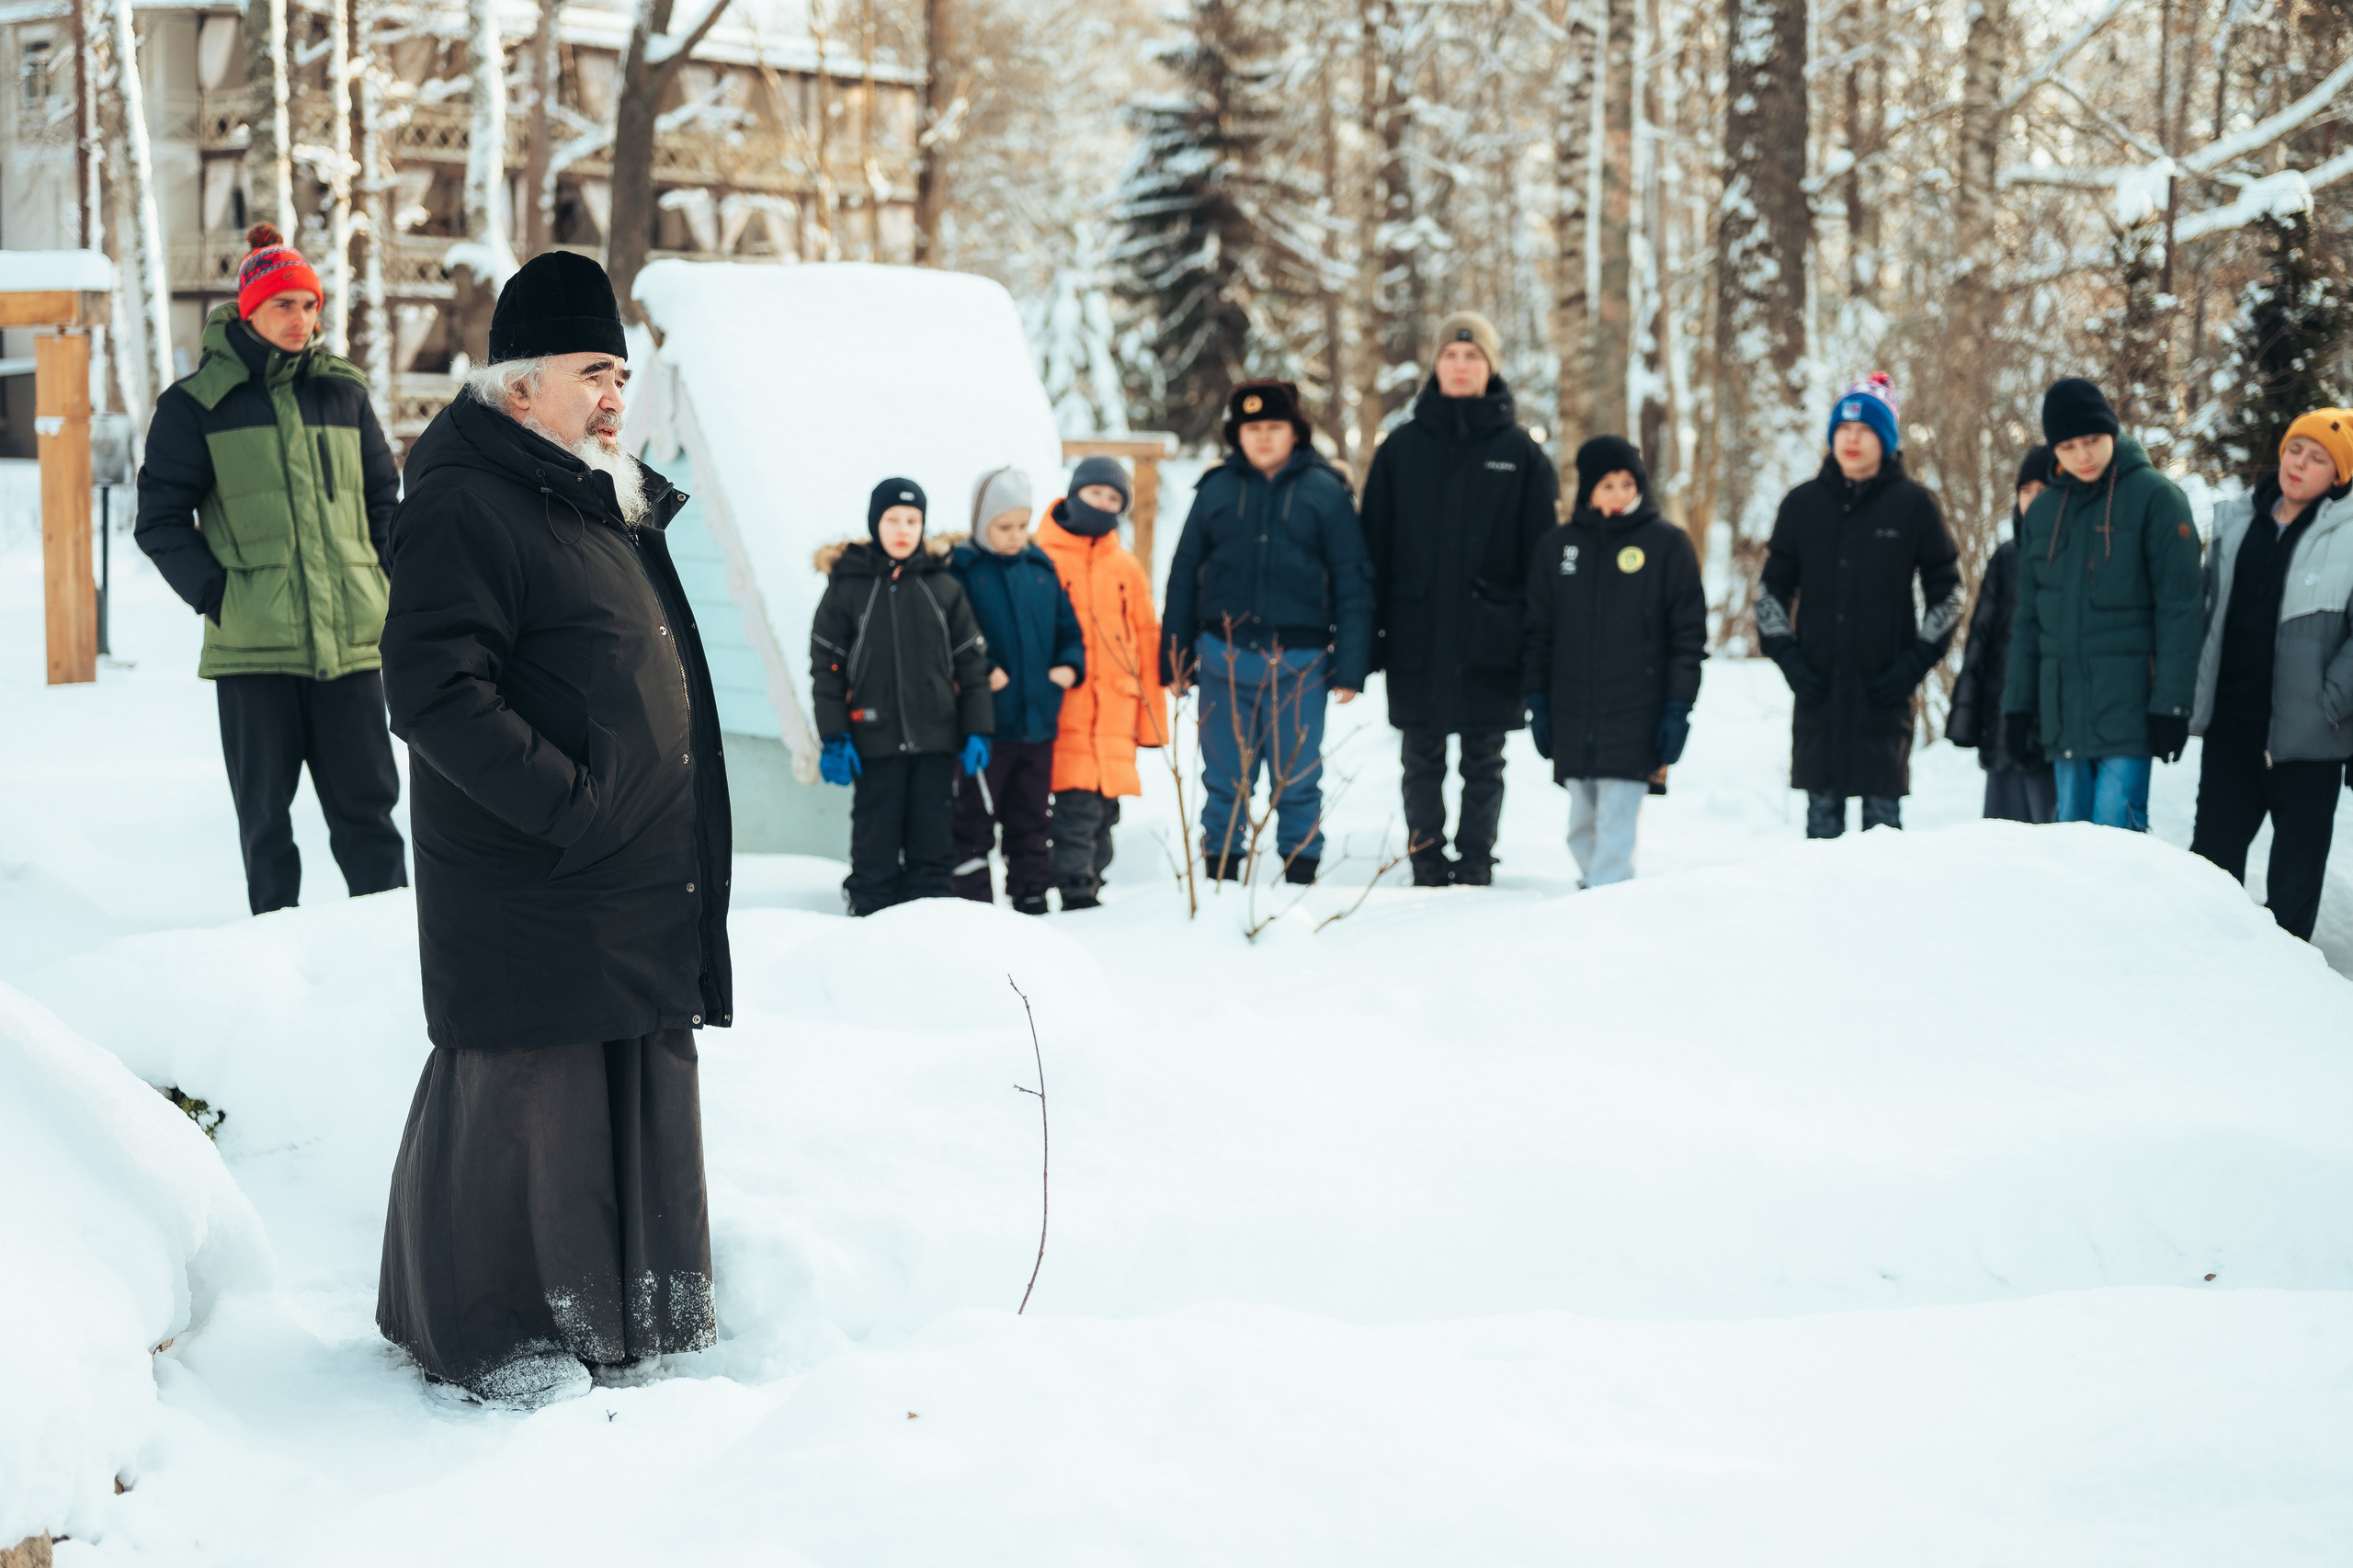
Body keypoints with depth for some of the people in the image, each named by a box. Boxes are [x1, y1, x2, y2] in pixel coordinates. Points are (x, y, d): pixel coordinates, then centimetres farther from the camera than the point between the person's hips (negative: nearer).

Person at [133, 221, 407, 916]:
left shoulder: (343, 391, 11)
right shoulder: (197, 403, 2)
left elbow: (384, 498, 19)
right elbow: (160, 518, 2)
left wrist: (387, 587, 7)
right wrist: (215, 594, -9)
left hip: (351, 641, 2)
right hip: (252, 647, -2)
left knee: (367, 805, 4)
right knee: (265, 813, 5)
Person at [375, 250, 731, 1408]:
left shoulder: (608, 504, 18)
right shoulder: (465, 506, -13)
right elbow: (433, 691, -21)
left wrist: (685, 855, 19)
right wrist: (568, 803, -24)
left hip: (638, 880, 9)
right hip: (527, 890, -9)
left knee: (639, 1087, 13)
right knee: (518, 1092, -1)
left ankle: (631, 1307, 25)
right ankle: (484, 1330, 12)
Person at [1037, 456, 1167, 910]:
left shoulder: (1126, 567, 13)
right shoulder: (1042, 559, 1)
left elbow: (1147, 642, 16)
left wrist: (1152, 718, 13)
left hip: (1116, 712, 4)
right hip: (1065, 708, -4)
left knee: (1106, 805, 8)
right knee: (1077, 801, -13)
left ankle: (1089, 884, 20)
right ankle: (1077, 893, -10)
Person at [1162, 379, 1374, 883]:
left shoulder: (1324, 492, 2)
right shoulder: (1216, 491, 6)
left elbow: (1353, 582, 1)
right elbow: (1184, 576, 9)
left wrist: (1351, 666, -5)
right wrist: (1174, 659, 5)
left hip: (1299, 664, -1)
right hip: (1225, 658, 2)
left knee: (1297, 781, 5)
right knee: (1225, 781, 8)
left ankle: (1301, 875, 14)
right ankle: (1220, 874, 17)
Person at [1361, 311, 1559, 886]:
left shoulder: (1520, 452, 3)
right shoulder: (1402, 447, 6)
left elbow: (1541, 549, 3)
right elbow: (1374, 544, 6)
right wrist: (1369, 633, 0)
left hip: (1489, 638, -1)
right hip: (1417, 633, 1)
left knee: (1483, 760, 6)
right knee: (1422, 758, 6)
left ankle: (1475, 867, 14)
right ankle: (1428, 868, 14)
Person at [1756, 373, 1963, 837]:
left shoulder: (1914, 505, 2)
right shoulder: (1803, 503, 8)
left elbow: (1948, 593, 7)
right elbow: (1772, 587, 15)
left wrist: (1917, 660, -4)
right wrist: (1787, 656, 2)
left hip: (1884, 693, -2)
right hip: (1817, 689, 2)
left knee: (1883, 807, -1)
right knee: (1822, 806, 6)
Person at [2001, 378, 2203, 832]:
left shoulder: (2154, 497, -4)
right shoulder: (2042, 512, 13)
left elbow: (2180, 606, -8)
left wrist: (2171, 703, -14)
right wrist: (2017, 701, 12)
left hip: (2126, 702, -6)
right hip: (2062, 705, 6)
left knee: (2116, 829, -12)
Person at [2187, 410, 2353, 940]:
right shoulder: (2235, 521, 7)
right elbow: (2207, 609, 14)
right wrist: (2194, 692, 8)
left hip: (2305, 731, -4)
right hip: (2232, 720, 4)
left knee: (2298, 857, 7)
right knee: (2214, 847, 8)